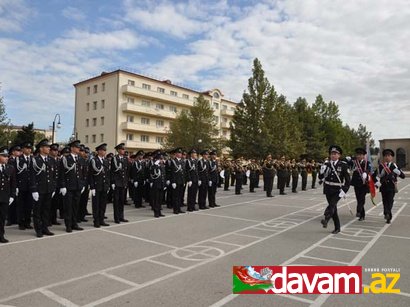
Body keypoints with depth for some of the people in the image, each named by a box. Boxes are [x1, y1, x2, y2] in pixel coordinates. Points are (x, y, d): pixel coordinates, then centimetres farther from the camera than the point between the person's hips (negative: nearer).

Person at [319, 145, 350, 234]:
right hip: (328, 190, 4)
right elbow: (320, 177, 2)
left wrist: (344, 190, -14)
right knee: (333, 208, 10)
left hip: (338, 190, -4)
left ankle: (326, 219, -41)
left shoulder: (343, 165, -6)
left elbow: (347, 179, -5)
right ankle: (337, 228, 21)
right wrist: (322, 170, -18)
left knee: (332, 204, -26)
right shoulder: (327, 164, 3)